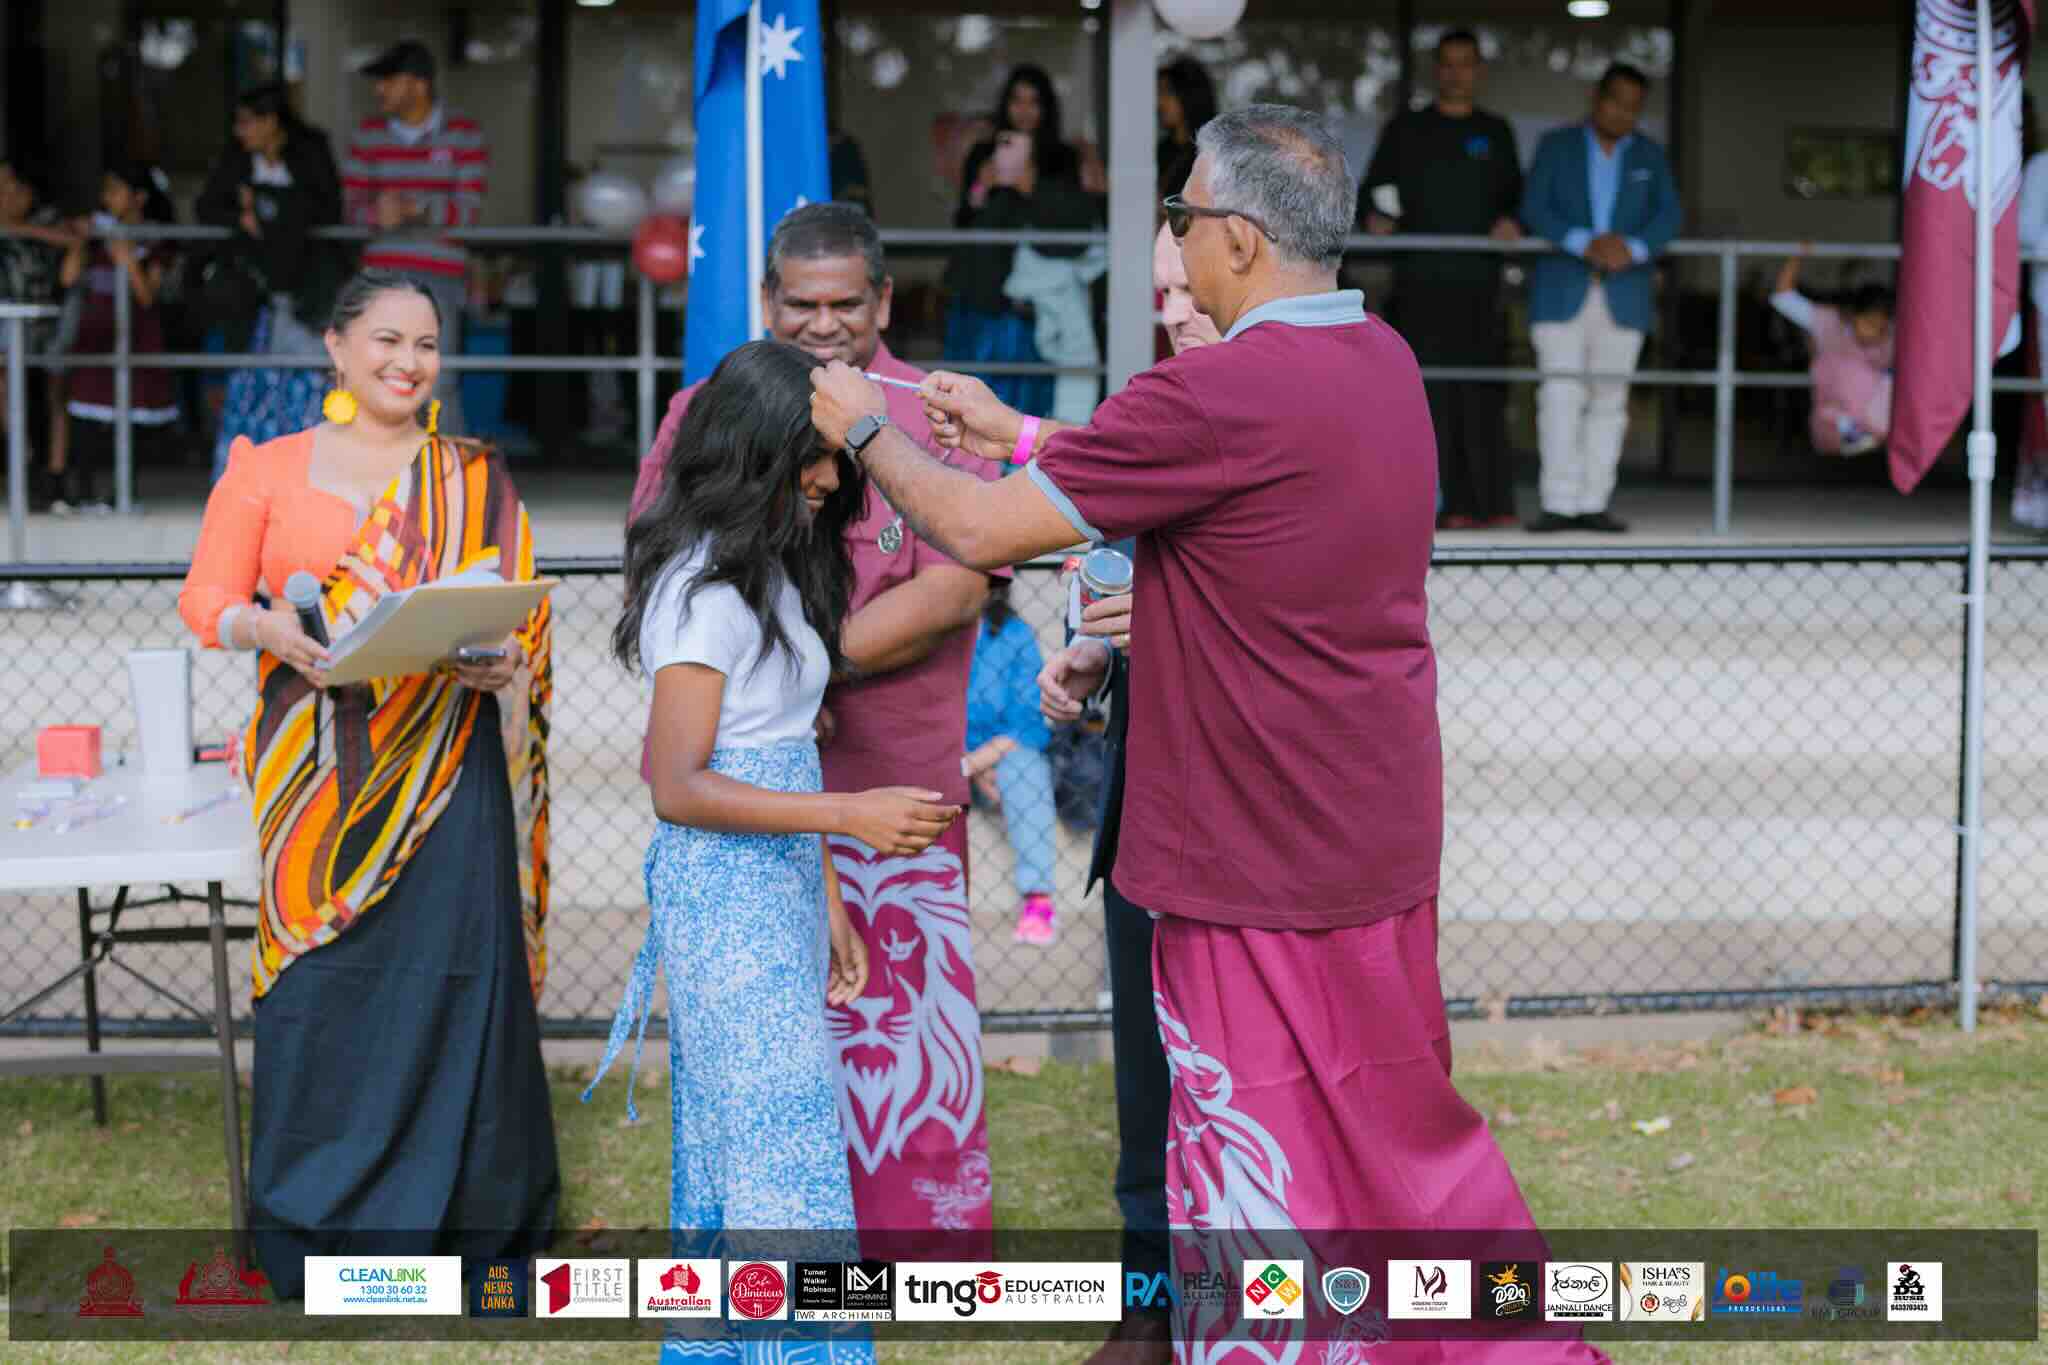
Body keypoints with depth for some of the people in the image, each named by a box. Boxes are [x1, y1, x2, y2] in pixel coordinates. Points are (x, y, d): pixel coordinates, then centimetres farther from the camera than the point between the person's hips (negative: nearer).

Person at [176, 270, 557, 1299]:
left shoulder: (475, 483, 11)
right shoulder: (267, 470, 9)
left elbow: (523, 614, 8)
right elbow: (205, 597, 5)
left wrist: (500, 659, -15)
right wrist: (269, 628, -16)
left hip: (445, 767, 0)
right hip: (320, 775, 0)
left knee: (453, 974, -4)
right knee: (323, 986, -2)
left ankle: (460, 1217, 6)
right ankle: (315, 1233, 11)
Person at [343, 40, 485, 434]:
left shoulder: (465, 135, 0)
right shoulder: (369, 133, 9)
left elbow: (470, 210, -7)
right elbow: (350, 203, 6)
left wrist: (415, 208, -24)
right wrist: (376, 213, -18)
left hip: (439, 277, -3)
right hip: (381, 274, 3)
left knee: (438, 386, -8)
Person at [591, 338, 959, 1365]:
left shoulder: (777, 567, 13)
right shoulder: (705, 583, -15)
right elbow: (677, 787, -19)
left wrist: (825, 896, 16)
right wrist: (851, 815, -24)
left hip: (780, 884, 9)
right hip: (724, 885, -9)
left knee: (732, 1149, 11)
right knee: (783, 1150, -8)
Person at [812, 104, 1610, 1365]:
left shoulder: (1221, 395, -23)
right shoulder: (1382, 362, 4)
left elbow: (980, 529, -17)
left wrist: (868, 429, 0)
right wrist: (1013, 431, 20)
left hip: (1259, 868, -8)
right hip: (1382, 842, 8)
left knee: (1254, 1180, 5)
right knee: (1401, 1128, 21)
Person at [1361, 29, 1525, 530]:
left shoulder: (1495, 132, 18)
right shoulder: (1406, 129, 13)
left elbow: (1513, 194, 22)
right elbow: (1372, 188, 11)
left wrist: (1510, 221, 0)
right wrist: (1373, 216, -9)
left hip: (1478, 282, 1)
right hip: (1420, 281, -1)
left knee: (1482, 394, -4)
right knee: (1428, 392, -8)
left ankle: (1491, 502, -3)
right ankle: (1440, 503, -8)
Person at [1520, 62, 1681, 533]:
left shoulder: (1650, 156, 12)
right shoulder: (1556, 145, 7)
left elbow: (1667, 217, 1)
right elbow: (1534, 209, -4)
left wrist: (1633, 248, -19)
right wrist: (1584, 244, -19)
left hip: (1623, 295, 2)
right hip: (1562, 292, -2)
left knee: (1609, 401, 0)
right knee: (1561, 396, -10)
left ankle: (1593, 504, 3)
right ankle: (1558, 505, -10)